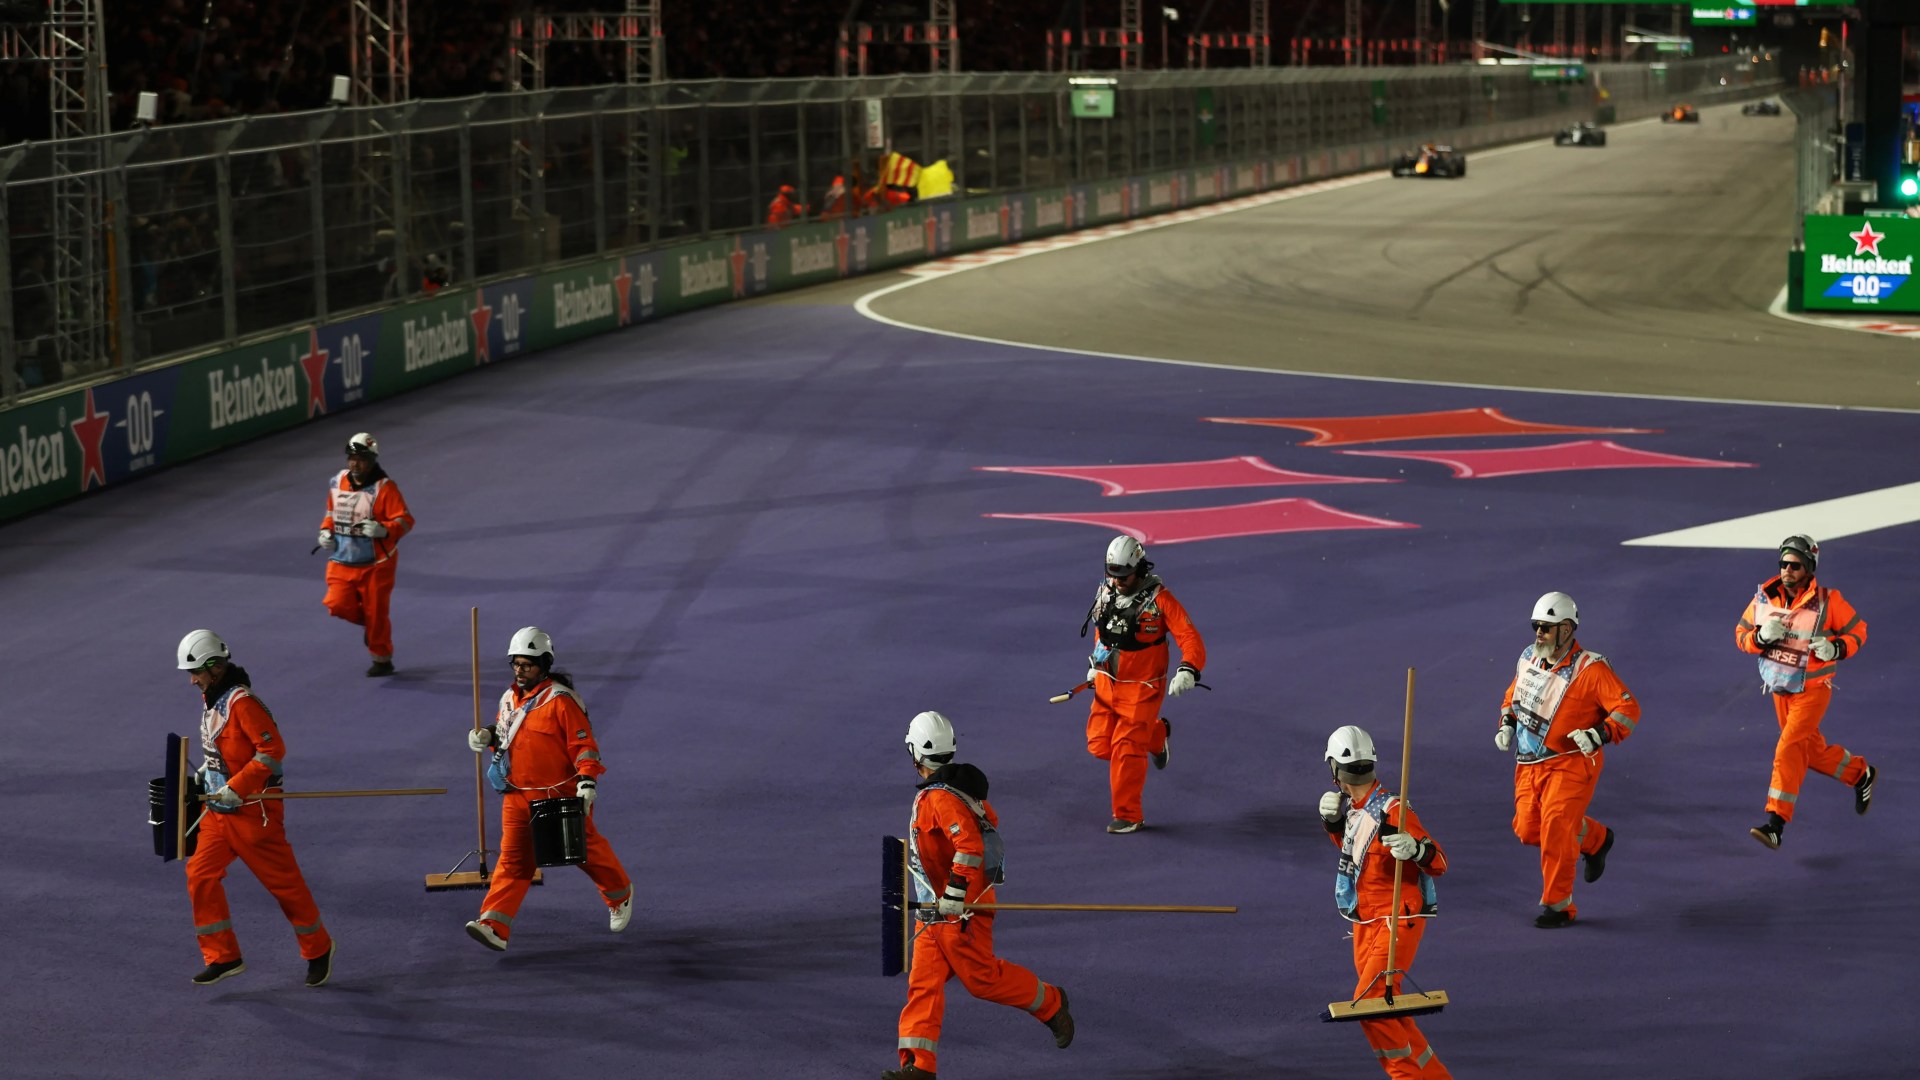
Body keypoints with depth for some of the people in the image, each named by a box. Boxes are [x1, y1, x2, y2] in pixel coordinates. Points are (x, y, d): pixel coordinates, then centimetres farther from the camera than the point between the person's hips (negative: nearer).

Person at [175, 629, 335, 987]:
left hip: (253, 809, -9)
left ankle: (318, 950, 19)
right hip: (219, 810, 9)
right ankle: (224, 957, 6)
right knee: (200, 875, -1)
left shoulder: (242, 702, -20)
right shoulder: (211, 699, 9)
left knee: (283, 881, 2)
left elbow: (273, 749, -25)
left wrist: (235, 788, -24)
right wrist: (205, 771, 12)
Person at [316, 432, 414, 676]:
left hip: (375, 564, -5)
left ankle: (382, 659, 21)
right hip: (342, 560, 5)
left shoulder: (384, 487, -14)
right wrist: (326, 531, 4)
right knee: (338, 605, -7)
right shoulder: (337, 483, 5)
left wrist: (384, 529, -34)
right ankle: (368, 622, 25)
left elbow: (405, 521, -16)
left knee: (375, 612, 2)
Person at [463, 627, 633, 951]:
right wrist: (488, 736, 5)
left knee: (586, 850, 11)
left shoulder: (561, 701, -15)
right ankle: (495, 927, -12)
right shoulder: (509, 699, 8)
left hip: (561, 795, -5)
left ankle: (620, 896, 38)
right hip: (517, 796, 5)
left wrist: (587, 782, -26)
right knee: (512, 860, -3)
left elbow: (584, 744, -16)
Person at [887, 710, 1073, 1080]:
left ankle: (1049, 1002, 24)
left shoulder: (940, 798, -22)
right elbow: (988, 818, 21)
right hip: (935, 910, 10)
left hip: (959, 910, -10)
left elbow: (970, 846, -32)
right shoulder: (959, 787, 8)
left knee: (981, 977, 2)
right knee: (923, 982, 2)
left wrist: (953, 897, -30)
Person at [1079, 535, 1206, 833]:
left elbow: (1190, 638, -20)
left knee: (1126, 751, -9)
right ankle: (1155, 734, 30)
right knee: (1099, 746, 5)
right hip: (1107, 684, 6)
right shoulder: (1106, 593, 2)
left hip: (1141, 688, -6)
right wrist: (1095, 664, 27)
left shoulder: (1158, 599, -17)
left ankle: (1128, 816, 5)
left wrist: (1187, 671, -36)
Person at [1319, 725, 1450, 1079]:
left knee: (1370, 1003, -18)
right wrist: (1332, 820, 8)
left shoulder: (1392, 812, -21)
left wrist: (1415, 849, -42)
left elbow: (1439, 864, -21)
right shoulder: (1354, 807, 4)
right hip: (1365, 921, 9)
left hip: (1398, 920, -9)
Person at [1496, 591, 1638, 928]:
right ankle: (1594, 838, 30)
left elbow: (1628, 709, -15)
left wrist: (1599, 734, -29)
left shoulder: (1589, 669, -15)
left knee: (1555, 829, -15)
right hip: (1530, 763, 7)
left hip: (1572, 762, -7)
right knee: (1528, 830, 3)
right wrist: (1506, 724, 8)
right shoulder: (1528, 658, 5)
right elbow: (1513, 695, 25)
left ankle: (1559, 905, -2)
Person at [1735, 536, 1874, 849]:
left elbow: (1857, 630, -4)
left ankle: (1775, 824, -20)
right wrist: (1760, 637, -21)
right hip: (1779, 687, 6)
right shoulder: (1764, 598, -7)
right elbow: (1741, 633, 1)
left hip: (1812, 689, -6)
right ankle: (1861, 774, 45)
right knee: (1812, 750, 20)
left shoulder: (1828, 602, -17)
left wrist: (1836, 649, -24)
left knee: (1789, 749, -18)